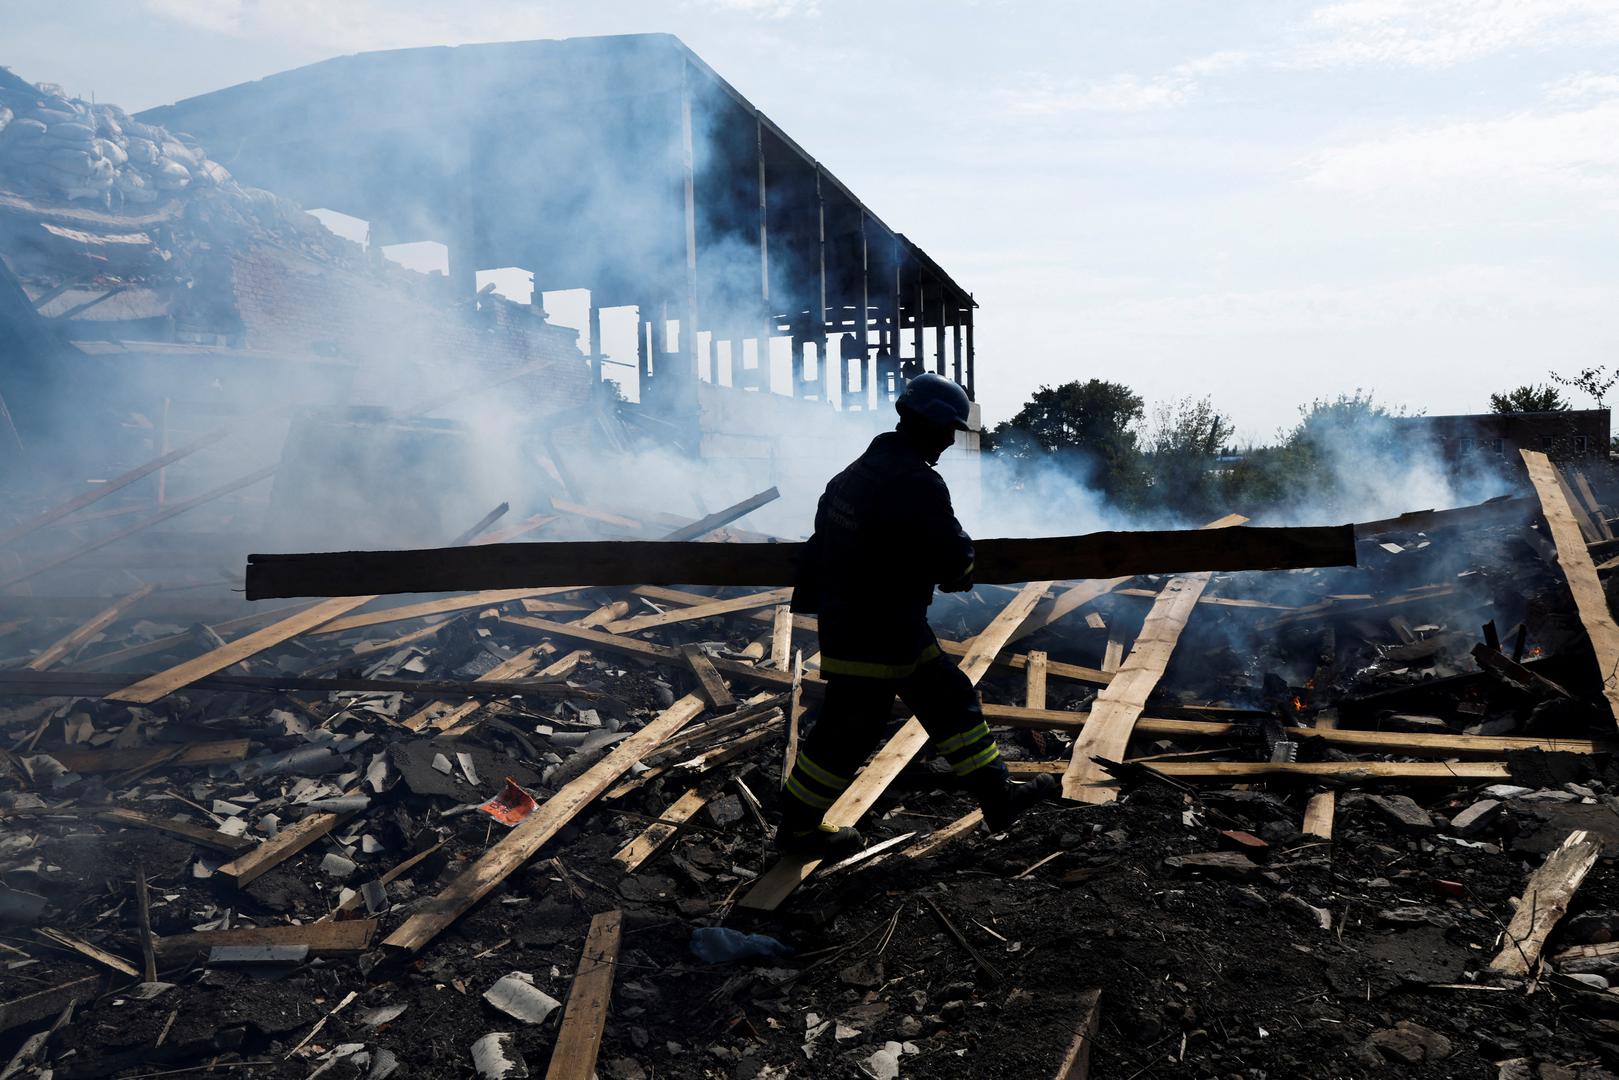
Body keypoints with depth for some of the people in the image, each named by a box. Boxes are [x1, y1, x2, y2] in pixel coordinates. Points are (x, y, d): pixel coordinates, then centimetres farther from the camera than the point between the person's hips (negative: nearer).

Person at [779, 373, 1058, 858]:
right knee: (849, 731, 4)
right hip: (875, 635, -10)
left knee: (949, 698, 16)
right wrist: (962, 548, 1)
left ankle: (997, 795, 26)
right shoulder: (917, 484, -23)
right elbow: (953, 562, -21)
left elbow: (826, 532, 15)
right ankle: (797, 829, 20)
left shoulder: (862, 468, 8)